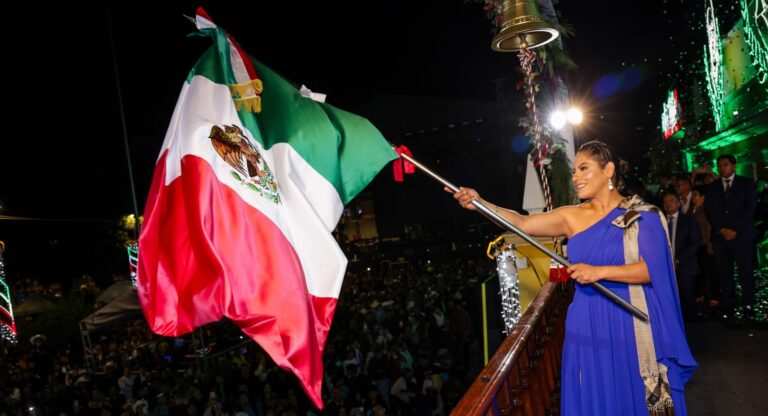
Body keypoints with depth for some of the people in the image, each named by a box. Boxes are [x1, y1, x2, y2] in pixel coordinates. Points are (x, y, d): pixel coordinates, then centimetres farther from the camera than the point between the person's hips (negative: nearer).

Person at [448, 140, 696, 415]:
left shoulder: (642, 215, -3)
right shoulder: (571, 217, 4)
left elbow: (652, 268, -13)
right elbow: (523, 223, -7)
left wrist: (600, 272, -23)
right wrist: (479, 203, -18)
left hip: (630, 329, -2)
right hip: (587, 329, 3)